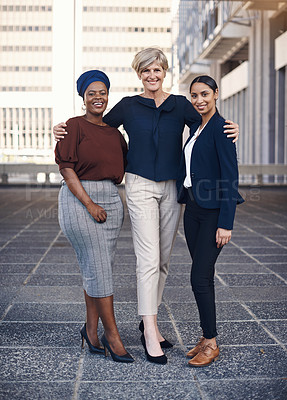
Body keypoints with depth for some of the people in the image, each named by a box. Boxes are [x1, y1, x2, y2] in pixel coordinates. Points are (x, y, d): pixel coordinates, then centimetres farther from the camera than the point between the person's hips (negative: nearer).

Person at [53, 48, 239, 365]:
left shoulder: (180, 105, 8)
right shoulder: (128, 106, 4)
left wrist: (229, 130, -10)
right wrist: (65, 129, -3)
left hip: (171, 188, 3)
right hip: (140, 186, -3)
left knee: (163, 259, 8)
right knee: (149, 258, -12)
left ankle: (149, 321, 22)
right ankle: (150, 331, -10)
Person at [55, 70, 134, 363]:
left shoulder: (113, 131, 15)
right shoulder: (74, 126, -2)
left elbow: (125, 162, 25)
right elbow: (66, 168, -9)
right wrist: (89, 204, -14)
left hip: (111, 198, 6)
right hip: (79, 199, -6)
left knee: (100, 268, 8)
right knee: (97, 268, -5)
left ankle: (91, 328, 20)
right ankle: (111, 333, 3)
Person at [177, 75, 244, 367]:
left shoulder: (220, 128, -12)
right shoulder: (196, 127, 14)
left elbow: (230, 176, -17)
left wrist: (226, 224, -20)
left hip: (214, 211, -8)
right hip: (192, 208, 8)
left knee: (199, 278, -8)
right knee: (203, 277, 11)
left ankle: (211, 344, 6)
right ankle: (206, 339, 21)